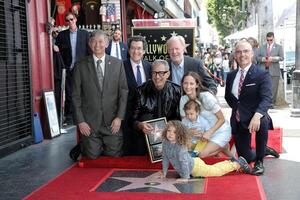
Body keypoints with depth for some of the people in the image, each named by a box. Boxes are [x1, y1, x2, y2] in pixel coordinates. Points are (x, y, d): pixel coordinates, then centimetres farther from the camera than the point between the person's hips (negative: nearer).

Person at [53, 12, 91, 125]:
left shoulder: (84, 34, 6)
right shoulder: (62, 35, 8)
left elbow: (89, 51, 4)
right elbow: (58, 50, 10)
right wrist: (55, 48, -13)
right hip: (68, 69, 1)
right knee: (69, 93, 3)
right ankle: (69, 117, 10)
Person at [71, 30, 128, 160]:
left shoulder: (118, 64, 3)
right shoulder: (80, 66, 1)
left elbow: (123, 92, 2)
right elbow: (76, 96, 1)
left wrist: (119, 117, -6)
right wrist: (80, 121, -6)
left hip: (112, 122, 1)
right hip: (89, 123, -1)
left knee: (114, 157, 2)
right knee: (92, 158, 3)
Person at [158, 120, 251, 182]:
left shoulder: (181, 146, -34)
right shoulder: (165, 143, -12)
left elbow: (184, 162, -36)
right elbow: (165, 158, 0)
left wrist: (185, 178, -33)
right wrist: (164, 172, 0)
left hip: (195, 166, -8)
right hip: (191, 165, 8)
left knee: (218, 171, 8)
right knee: (212, 168, 27)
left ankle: (239, 163, 25)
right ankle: (230, 162, 46)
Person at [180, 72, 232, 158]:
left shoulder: (206, 97, -25)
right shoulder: (183, 99, -10)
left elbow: (222, 119, -17)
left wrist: (209, 132, -28)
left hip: (220, 131, -6)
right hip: (205, 131, 6)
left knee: (202, 154, -19)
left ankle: (224, 147, 6)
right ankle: (219, 147, 21)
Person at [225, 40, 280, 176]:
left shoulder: (262, 75, -11)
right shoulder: (231, 76, 5)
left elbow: (266, 98, -26)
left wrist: (257, 115, -43)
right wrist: (236, 108, 6)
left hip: (254, 117, -4)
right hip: (238, 121, 5)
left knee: (262, 121, -40)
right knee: (246, 158, 4)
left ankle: (259, 162, -18)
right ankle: (265, 150, 40)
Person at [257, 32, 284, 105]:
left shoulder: (279, 47, 10)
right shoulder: (262, 47, 16)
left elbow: (281, 57, 0)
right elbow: (258, 57, 12)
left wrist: (273, 58, -15)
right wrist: (263, 59, -9)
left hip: (274, 71, -1)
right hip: (263, 70, 2)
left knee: (273, 88, -2)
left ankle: (272, 103, 5)